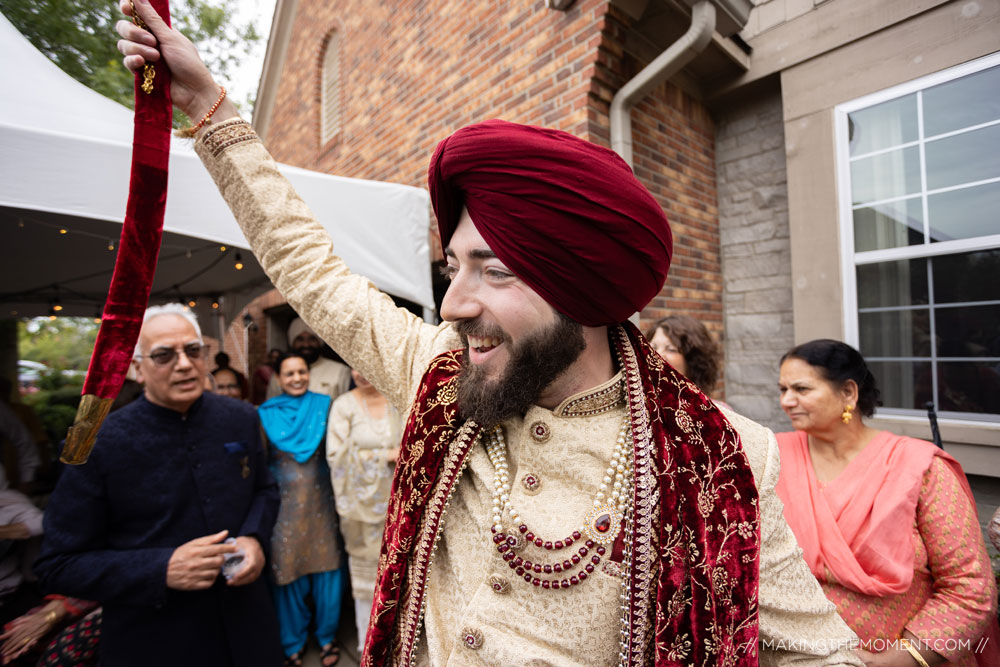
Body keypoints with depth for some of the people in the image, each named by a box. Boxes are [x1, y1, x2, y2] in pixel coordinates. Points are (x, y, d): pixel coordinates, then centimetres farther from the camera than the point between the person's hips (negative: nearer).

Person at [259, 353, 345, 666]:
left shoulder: (324, 405, -1)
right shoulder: (266, 413, 1)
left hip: (321, 500, 0)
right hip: (285, 502, 0)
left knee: (326, 567, 9)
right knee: (287, 570, 11)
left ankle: (327, 636, 34)